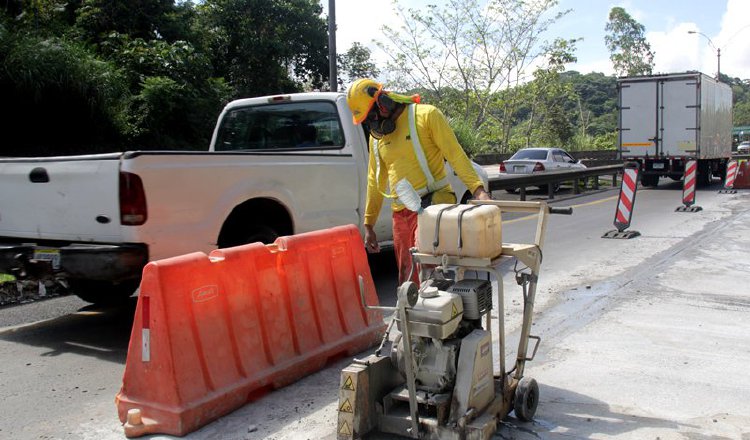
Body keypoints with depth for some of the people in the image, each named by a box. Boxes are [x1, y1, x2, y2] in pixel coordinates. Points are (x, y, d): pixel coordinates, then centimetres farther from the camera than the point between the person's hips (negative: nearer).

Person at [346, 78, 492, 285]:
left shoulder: (426, 115, -5)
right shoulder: (376, 135, 13)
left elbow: (456, 155, -10)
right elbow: (374, 181, 19)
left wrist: (477, 189, -21)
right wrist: (368, 225, 19)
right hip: (400, 214, 6)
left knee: (422, 276, -15)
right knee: (407, 280, 9)